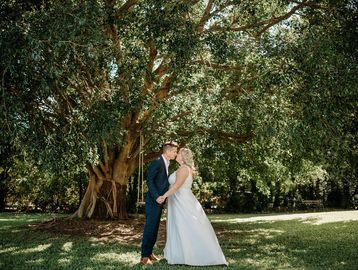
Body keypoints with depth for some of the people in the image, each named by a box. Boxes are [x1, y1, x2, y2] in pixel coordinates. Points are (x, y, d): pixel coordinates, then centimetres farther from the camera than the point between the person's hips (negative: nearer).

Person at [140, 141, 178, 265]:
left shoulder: (166, 164, 15)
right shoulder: (156, 162, -13)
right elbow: (149, 180, -18)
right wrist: (156, 197, -24)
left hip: (160, 201, 9)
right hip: (153, 200, -9)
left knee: (155, 228, 12)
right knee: (150, 227, -7)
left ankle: (149, 252, 21)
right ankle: (144, 256, -2)